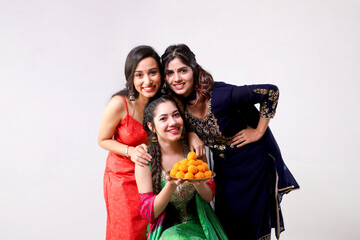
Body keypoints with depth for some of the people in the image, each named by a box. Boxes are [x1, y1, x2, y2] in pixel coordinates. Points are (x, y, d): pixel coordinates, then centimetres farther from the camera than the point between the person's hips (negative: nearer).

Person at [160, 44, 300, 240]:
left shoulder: (220, 95, -30)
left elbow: (271, 92, -22)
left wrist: (258, 132, -18)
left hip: (253, 162, -5)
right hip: (223, 167, 6)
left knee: (253, 224, 8)